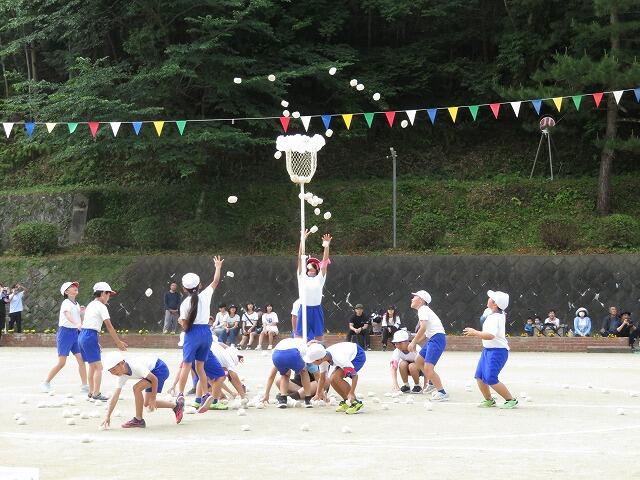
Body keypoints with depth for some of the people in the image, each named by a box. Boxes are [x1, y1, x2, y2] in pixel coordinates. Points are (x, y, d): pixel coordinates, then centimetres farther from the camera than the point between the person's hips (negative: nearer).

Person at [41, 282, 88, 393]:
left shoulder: (76, 304, 14)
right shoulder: (66, 303, -12)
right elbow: (67, 315, -32)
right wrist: (77, 324, -49)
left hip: (75, 333, 7)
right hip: (65, 332, -7)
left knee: (81, 360, -1)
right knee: (61, 362, -6)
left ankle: (84, 386, 4)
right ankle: (46, 383, 7)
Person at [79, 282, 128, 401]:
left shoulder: (90, 305, 20)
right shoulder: (101, 307, -6)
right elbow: (109, 326, -10)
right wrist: (118, 342, -5)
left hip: (82, 335, 9)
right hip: (90, 336, -9)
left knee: (92, 366, 18)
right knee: (98, 366, -8)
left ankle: (91, 392, 22)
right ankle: (96, 393, -13)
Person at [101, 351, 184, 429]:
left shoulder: (135, 366, -33)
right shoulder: (122, 377, -9)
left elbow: (154, 379, -26)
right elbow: (115, 397, -8)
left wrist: (153, 399, -20)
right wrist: (107, 416, -15)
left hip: (160, 368, -9)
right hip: (152, 370, 9)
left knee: (137, 388, -23)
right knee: (147, 403, 10)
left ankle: (138, 420, -13)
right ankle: (176, 405, 27)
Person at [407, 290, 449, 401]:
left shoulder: (423, 309, -8)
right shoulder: (424, 310, 22)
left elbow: (423, 328, -22)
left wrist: (413, 342, -19)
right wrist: (416, 342, 15)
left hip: (437, 339, -11)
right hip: (432, 339, 11)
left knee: (428, 368, -15)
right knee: (419, 361, 20)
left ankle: (442, 393, -12)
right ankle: (434, 384, 28)